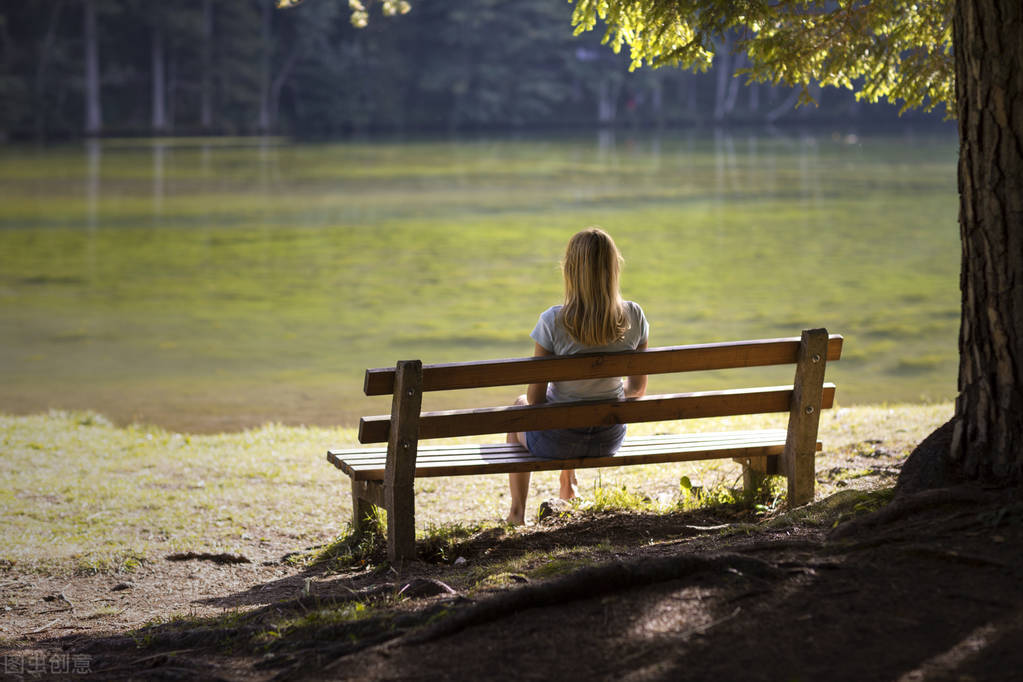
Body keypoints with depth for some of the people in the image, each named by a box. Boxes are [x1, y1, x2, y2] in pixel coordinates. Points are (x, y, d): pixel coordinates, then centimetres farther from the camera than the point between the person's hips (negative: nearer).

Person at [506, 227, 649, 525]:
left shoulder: (554, 321, -25)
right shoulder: (634, 317, -15)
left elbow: (536, 396, -15)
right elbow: (638, 387, -2)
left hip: (556, 441, -3)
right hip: (610, 438, 3)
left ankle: (518, 510, 45)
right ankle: (569, 483, 58)